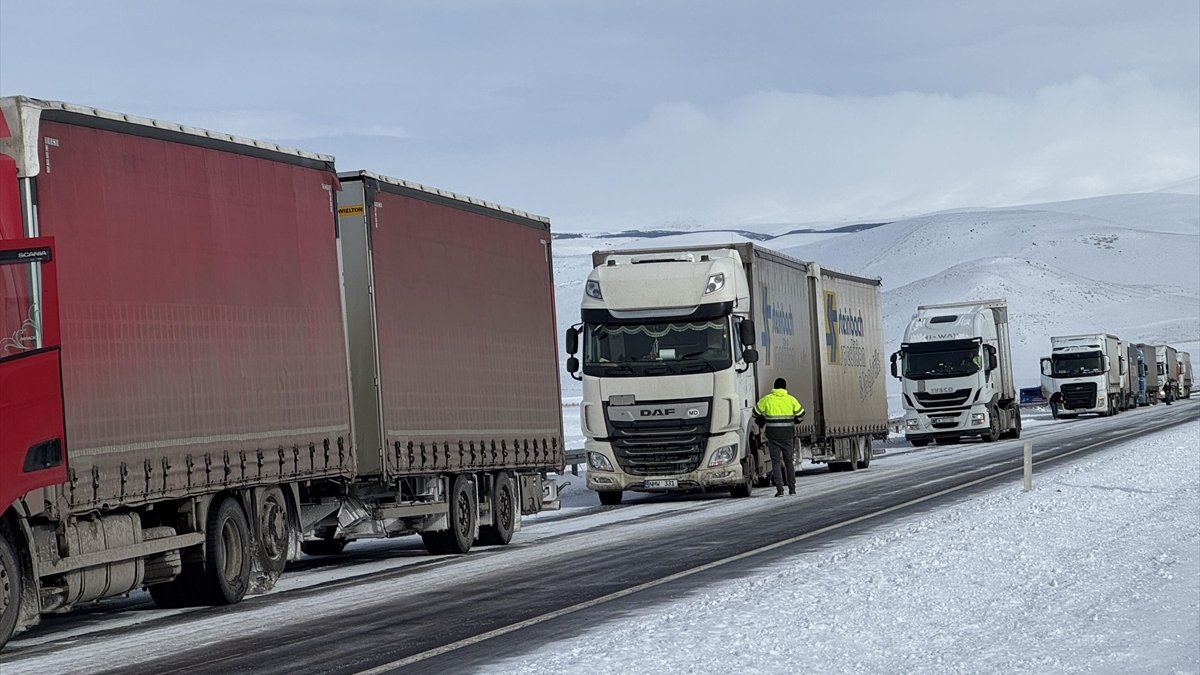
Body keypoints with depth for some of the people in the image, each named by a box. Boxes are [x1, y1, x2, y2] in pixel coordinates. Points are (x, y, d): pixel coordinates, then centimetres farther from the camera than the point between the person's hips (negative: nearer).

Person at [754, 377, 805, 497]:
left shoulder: (767, 400, -1)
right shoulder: (791, 399, 2)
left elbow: (756, 413, 9)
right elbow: (800, 414, 10)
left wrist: (763, 424, 27)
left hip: (773, 436, -1)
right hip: (788, 435, 1)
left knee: (776, 461, 2)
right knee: (789, 461, 13)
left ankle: (779, 489, -6)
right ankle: (792, 488, 14)